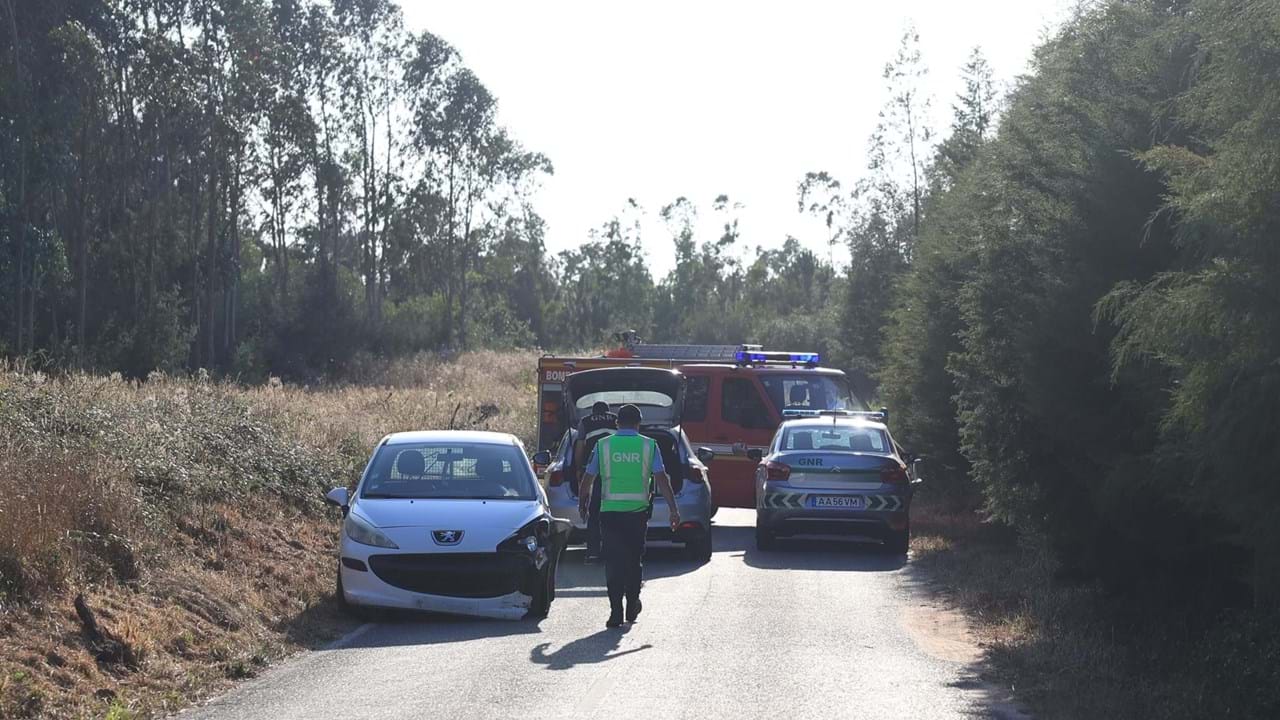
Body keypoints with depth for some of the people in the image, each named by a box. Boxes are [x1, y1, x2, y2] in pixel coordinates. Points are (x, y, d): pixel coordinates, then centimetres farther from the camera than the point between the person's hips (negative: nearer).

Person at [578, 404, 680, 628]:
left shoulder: (603, 445, 2)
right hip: (638, 511, 1)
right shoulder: (649, 445, 1)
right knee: (635, 559, 17)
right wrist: (674, 509, -1)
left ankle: (616, 612, -6)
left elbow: (587, 479, 7)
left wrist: (582, 503, 23)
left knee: (613, 561, 1)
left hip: (610, 510, -1)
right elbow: (662, 479, -3)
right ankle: (632, 606, 24)